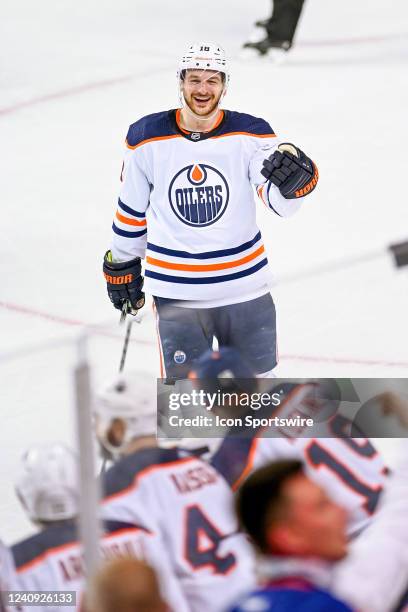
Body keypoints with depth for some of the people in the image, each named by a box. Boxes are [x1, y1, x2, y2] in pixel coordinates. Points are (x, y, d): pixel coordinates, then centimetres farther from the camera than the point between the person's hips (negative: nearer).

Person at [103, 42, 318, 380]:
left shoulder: (250, 134, -5)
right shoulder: (148, 137, -4)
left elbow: (282, 202, -16)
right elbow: (132, 209, 10)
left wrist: (295, 177, -38)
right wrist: (122, 265, 17)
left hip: (244, 286, 1)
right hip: (177, 293, -1)